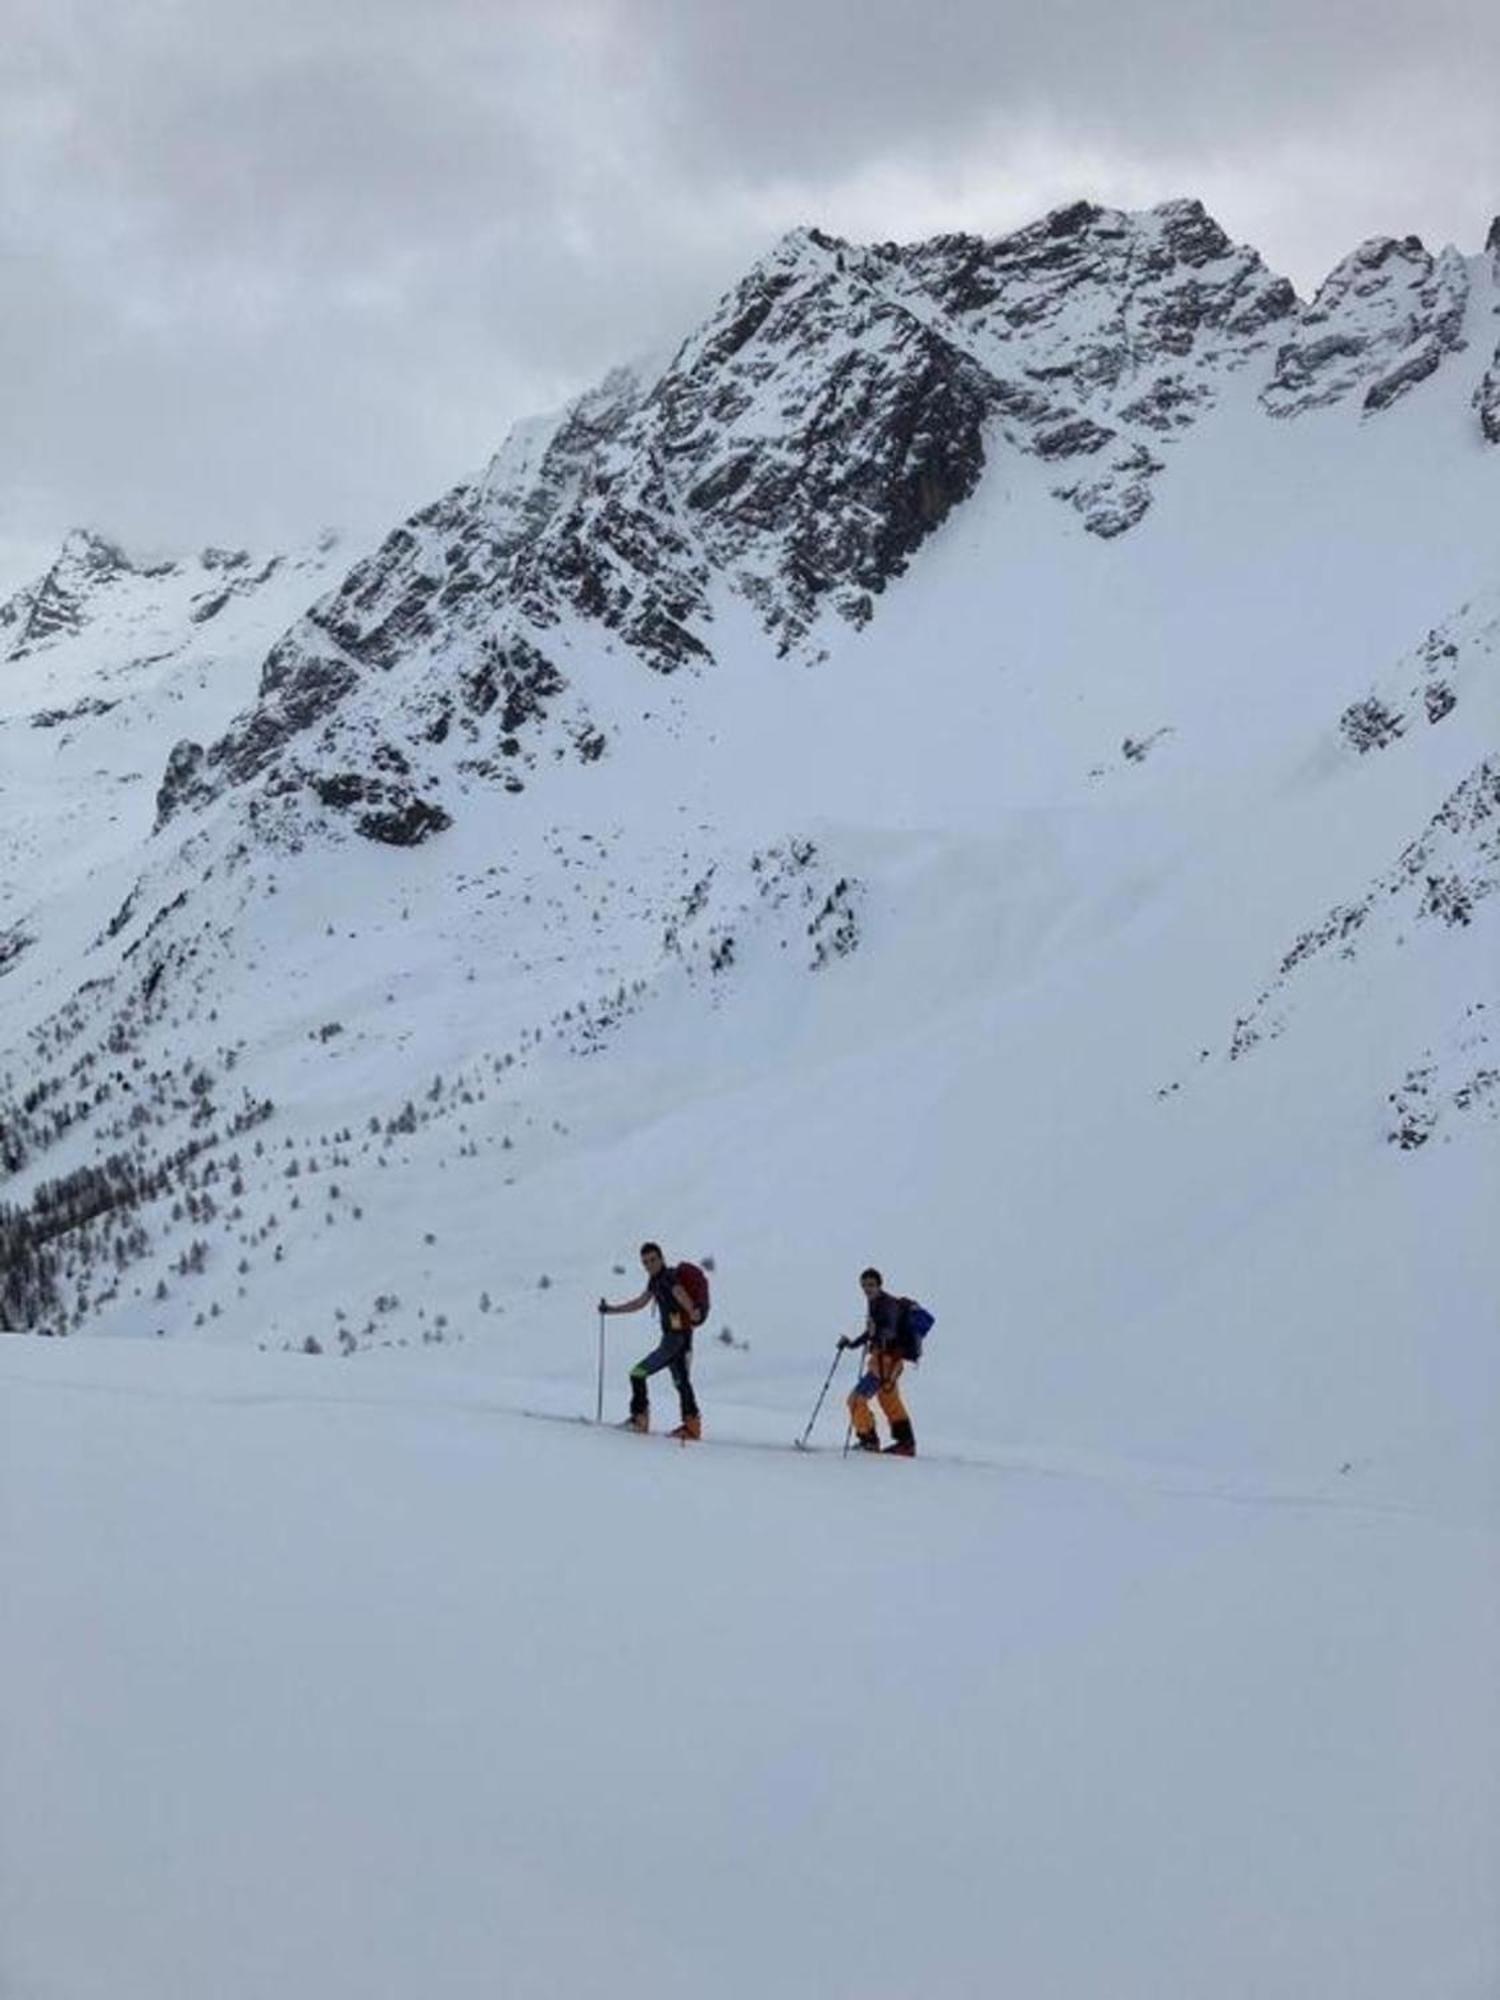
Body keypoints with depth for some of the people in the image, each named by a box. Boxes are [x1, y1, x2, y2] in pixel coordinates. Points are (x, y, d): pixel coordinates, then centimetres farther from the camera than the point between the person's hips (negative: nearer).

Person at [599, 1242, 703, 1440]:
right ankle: (692, 1425, 18)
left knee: (638, 1373, -5)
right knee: (681, 1382, 14)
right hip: (671, 1337, 10)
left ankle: (639, 1419, 0)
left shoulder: (669, 1277, -16)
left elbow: (680, 1293, -36)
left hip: (676, 1337, -10)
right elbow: (640, 1303, 26)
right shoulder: (655, 1279, 12)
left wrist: (691, 1313, -55)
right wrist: (611, 1309, 29)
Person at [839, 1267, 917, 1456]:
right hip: (881, 1358, 11)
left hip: (886, 1360, -11)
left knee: (857, 1398, -10)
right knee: (890, 1402, 22)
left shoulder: (888, 1304, -17)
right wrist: (853, 1343, 30)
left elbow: (889, 1331, -33)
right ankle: (906, 1443, 30)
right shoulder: (874, 1303, 13)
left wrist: (877, 1335, -52)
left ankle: (868, 1439, -2)